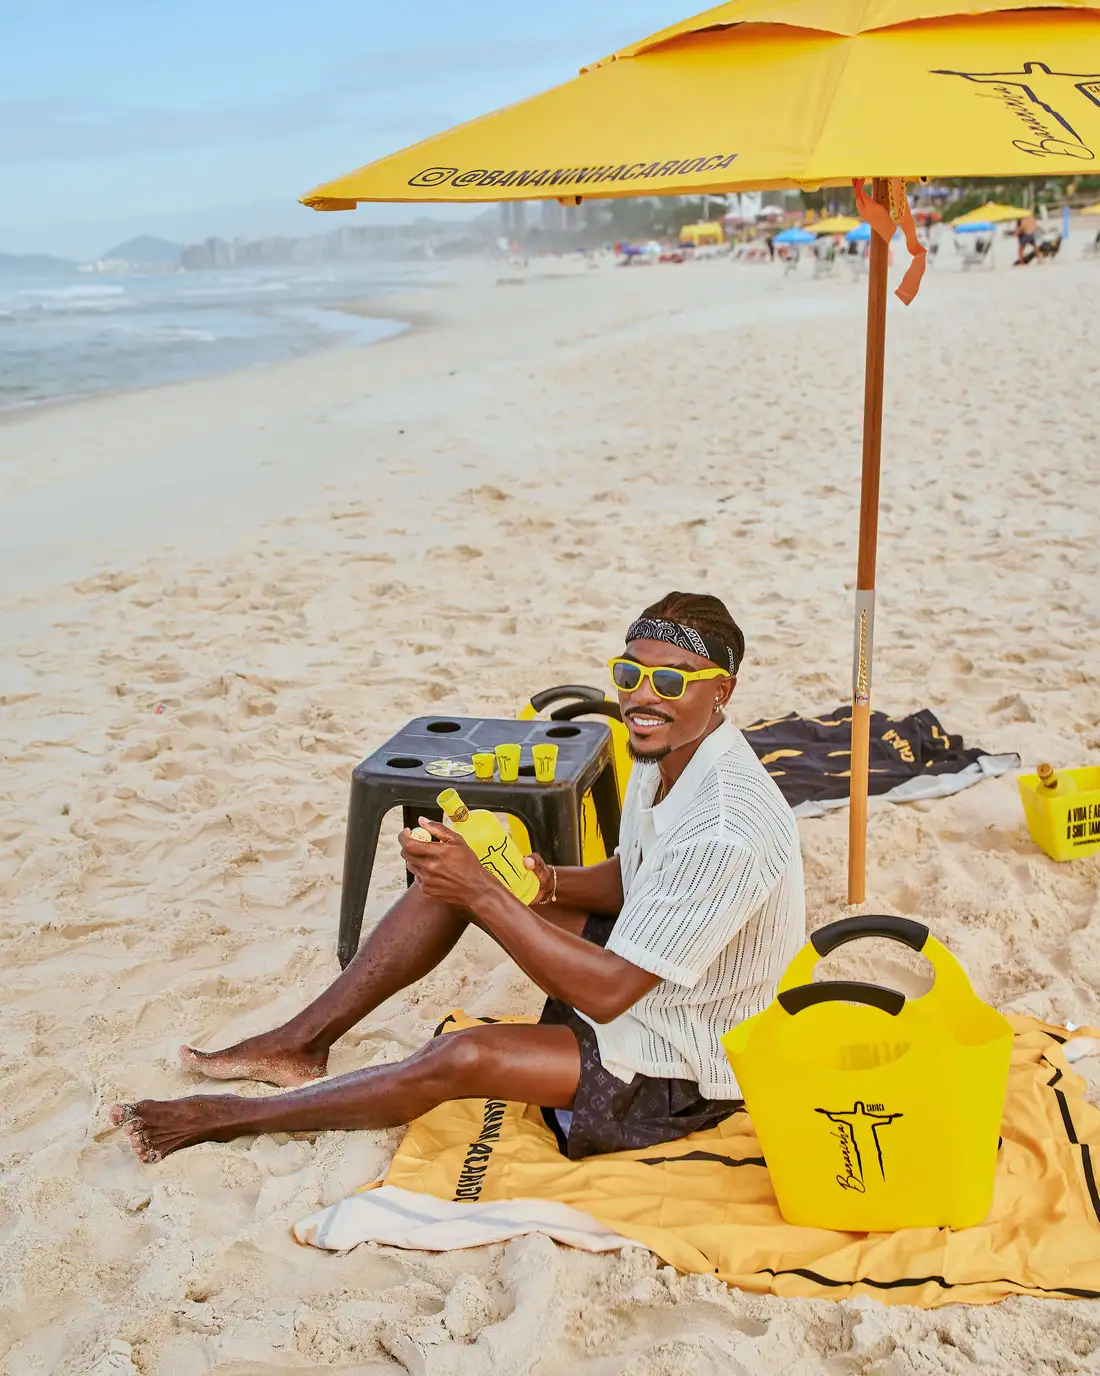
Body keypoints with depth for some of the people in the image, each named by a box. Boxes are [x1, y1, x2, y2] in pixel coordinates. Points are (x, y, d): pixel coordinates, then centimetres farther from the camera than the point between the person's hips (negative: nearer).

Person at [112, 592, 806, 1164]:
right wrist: (542, 879, -9)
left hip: (690, 1066, -9)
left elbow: (608, 992, -32)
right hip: (636, 978, 9)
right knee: (458, 874, -2)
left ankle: (230, 1117, -3)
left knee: (462, 1058, -25)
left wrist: (483, 893, -33)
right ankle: (302, 1043, 7)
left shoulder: (727, 828, -33)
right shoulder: (666, 753, -3)